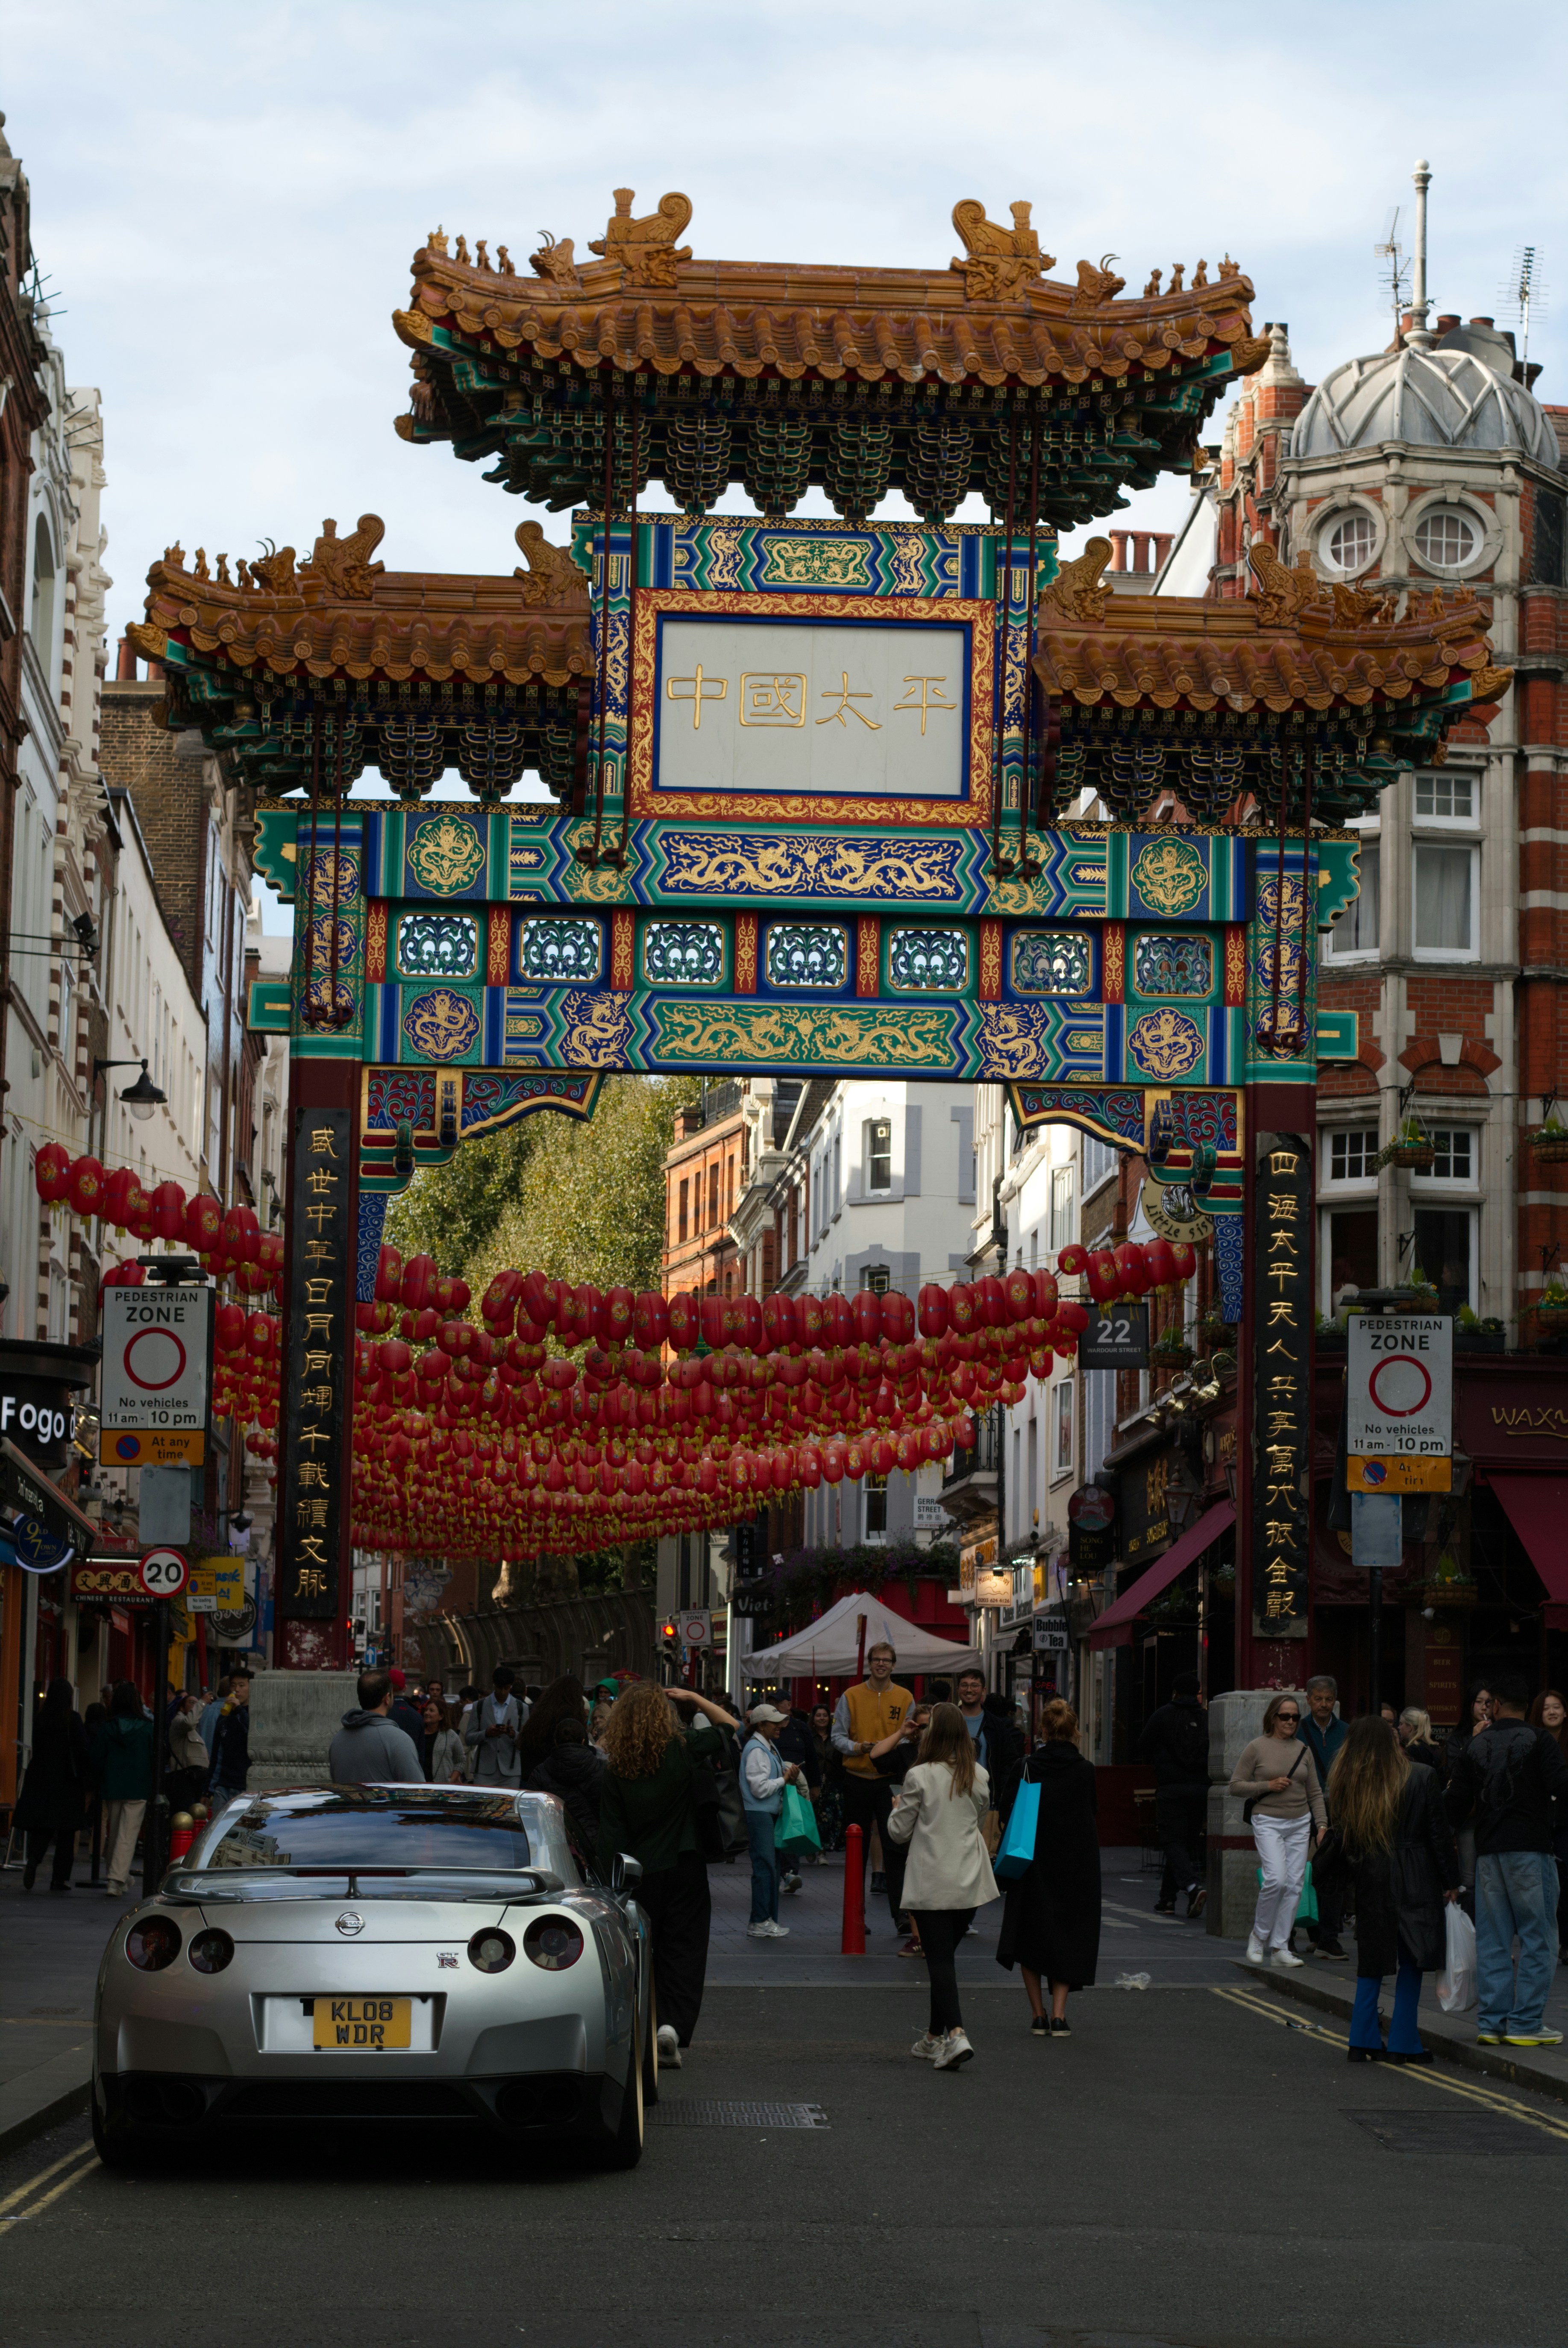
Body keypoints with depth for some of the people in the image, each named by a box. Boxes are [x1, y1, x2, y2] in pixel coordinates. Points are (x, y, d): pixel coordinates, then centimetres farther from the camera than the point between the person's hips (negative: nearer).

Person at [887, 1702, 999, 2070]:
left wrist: (897, 1808, 14)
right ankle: (935, 2036, 24)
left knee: (940, 1960, -4)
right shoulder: (979, 1777, 2)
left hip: (932, 1884, -5)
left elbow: (899, 1833, -5)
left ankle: (955, 2035, -19)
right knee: (945, 1954, 17)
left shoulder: (919, 1777, -12)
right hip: (971, 1883, 5)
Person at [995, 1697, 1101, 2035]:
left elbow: (1007, 1813, -4)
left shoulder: (1026, 1769, -8)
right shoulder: (1085, 1771, -8)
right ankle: (1059, 2014, -3)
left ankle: (1039, 2014, 10)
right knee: (1068, 1937, 9)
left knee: (1030, 1937, 13)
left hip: (1034, 1864, 0)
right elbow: (1094, 1812, 4)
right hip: (1076, 1866, 0)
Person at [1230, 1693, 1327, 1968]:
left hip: (1300, 1823, 4)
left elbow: (1315, 1793, 14)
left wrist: (1322, 1824, 4)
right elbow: (1236, 1786, -1)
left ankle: (1279, 1948, 6)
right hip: (1268, 1823, -4)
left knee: (1294, 1884, 0)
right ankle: (1259, 1935, 3)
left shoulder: (1303, 1750, 9)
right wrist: (1268, 1786, -12)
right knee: (1277, 1879, -19)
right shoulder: (1257, 1747, -2)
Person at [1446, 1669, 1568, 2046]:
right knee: (1538, 1938, 0)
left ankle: (1492, 2022, 9)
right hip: (1531, 1848, -5)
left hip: (1488, 1850, 5)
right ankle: (1525, 2022, -4)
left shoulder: (1477, 1746, 7)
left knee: (1492, 1940, 10)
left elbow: (1456, 1803, 8)